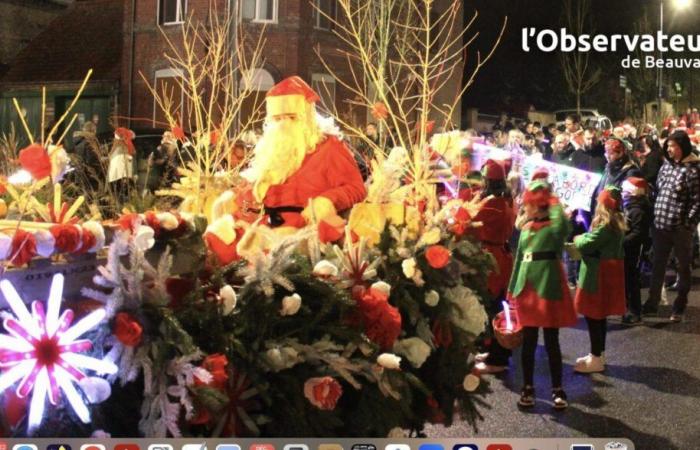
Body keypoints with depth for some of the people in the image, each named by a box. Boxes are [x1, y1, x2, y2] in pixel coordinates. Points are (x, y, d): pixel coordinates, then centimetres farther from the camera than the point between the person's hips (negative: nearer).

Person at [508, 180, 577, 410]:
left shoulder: (555, 225, -6)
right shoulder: (526, 226, 11)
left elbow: (562, 223, -33)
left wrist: (554, 203, -18)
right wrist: (513, 289, 16)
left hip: (548, 286, -5)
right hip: (527, 287, 5)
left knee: (551, 342, 4)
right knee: (528, 341, 11)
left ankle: (557, 389, 16)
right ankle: (528, 387, 22)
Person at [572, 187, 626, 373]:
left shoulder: (606, 225, -22)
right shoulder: (616, 222, 9)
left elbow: (586, 244, -21)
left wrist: (577, 238, -1)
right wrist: (583, 238, -2)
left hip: (598, 274, -10)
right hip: (605, 272, 10)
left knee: (593, 315, -2)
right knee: (599, 315, 17)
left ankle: (596, 359, 4)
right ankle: (599, 354, 26)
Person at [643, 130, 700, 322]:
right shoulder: (666, 165, 10)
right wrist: (655, 216, 9)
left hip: (680, 227, -6)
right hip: (661, 224, 6)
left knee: (683, 266, 9)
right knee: (658, 265, 12)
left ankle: (679, 307, 20)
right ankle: (652, 303, 22)